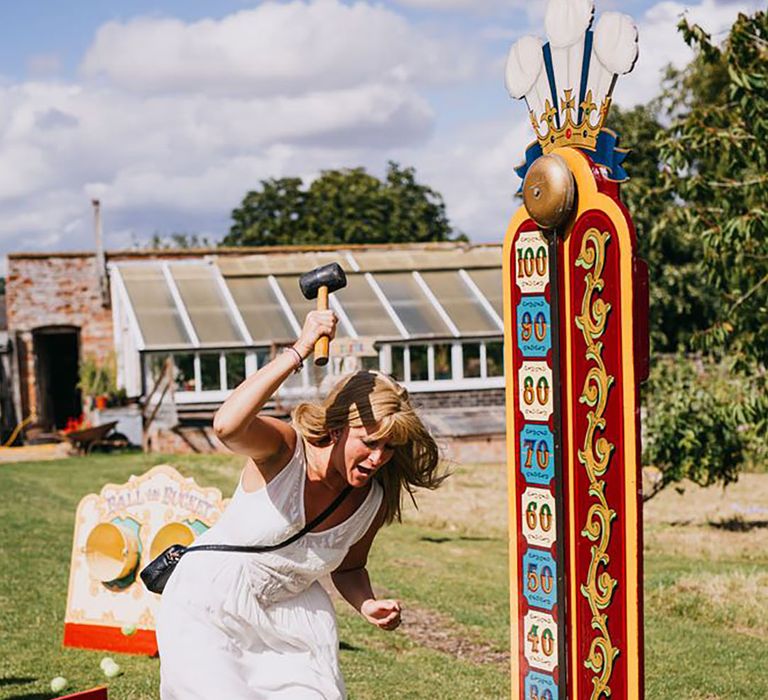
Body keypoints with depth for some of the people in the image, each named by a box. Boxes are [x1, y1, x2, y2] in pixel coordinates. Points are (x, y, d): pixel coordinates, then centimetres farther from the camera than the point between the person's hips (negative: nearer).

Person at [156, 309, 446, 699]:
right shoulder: (284, 450, -24)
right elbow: (227, 426, -47)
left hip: (283, 617, 5)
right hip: (205, 608, -5)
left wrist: (367, 605, -13)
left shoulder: (373, 501, -9)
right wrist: (298, 351, -49)